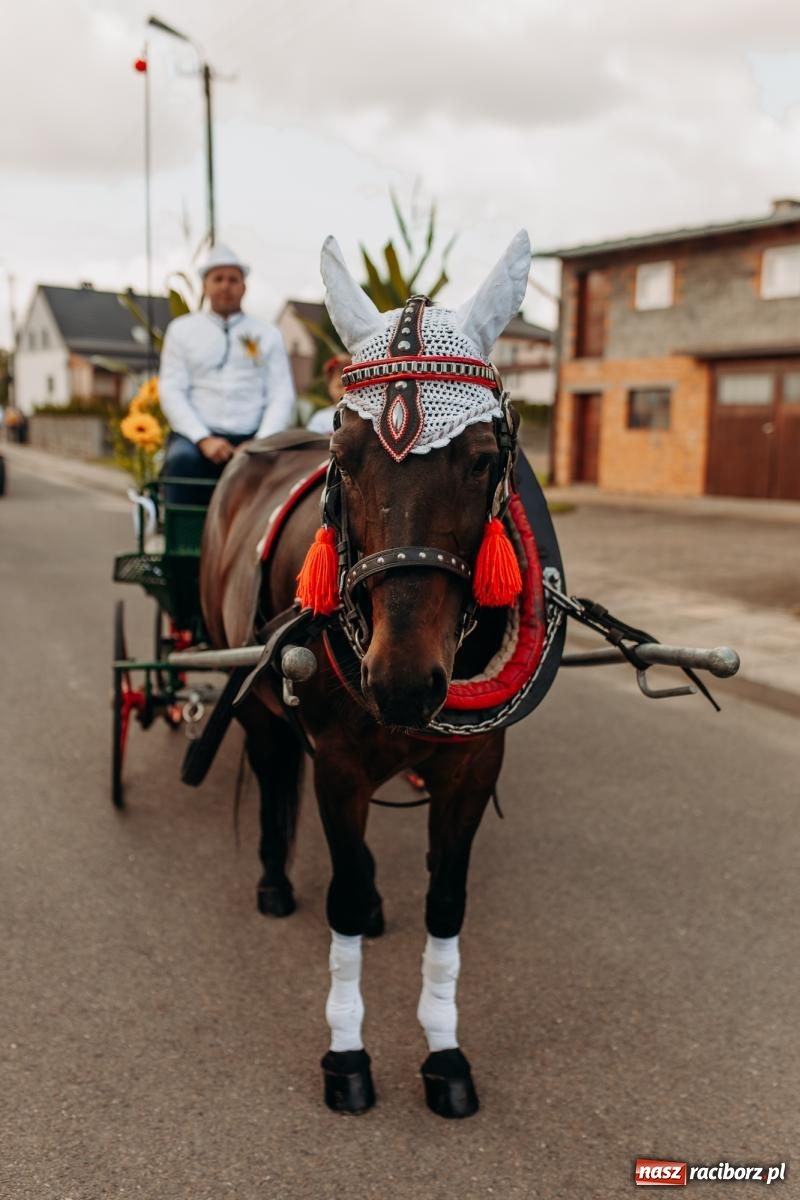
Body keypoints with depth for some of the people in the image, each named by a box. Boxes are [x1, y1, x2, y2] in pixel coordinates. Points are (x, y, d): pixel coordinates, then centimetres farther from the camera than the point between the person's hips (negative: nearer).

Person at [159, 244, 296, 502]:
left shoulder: (267, 334, 17)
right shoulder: (182, 329, 16)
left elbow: (282, 395, 7)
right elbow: (171, 391, 6)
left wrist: (261, 444, -10)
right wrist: (203, 439, -10)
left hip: (250, 440, 0)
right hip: (196, 435, 0)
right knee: (182, 459, -33)